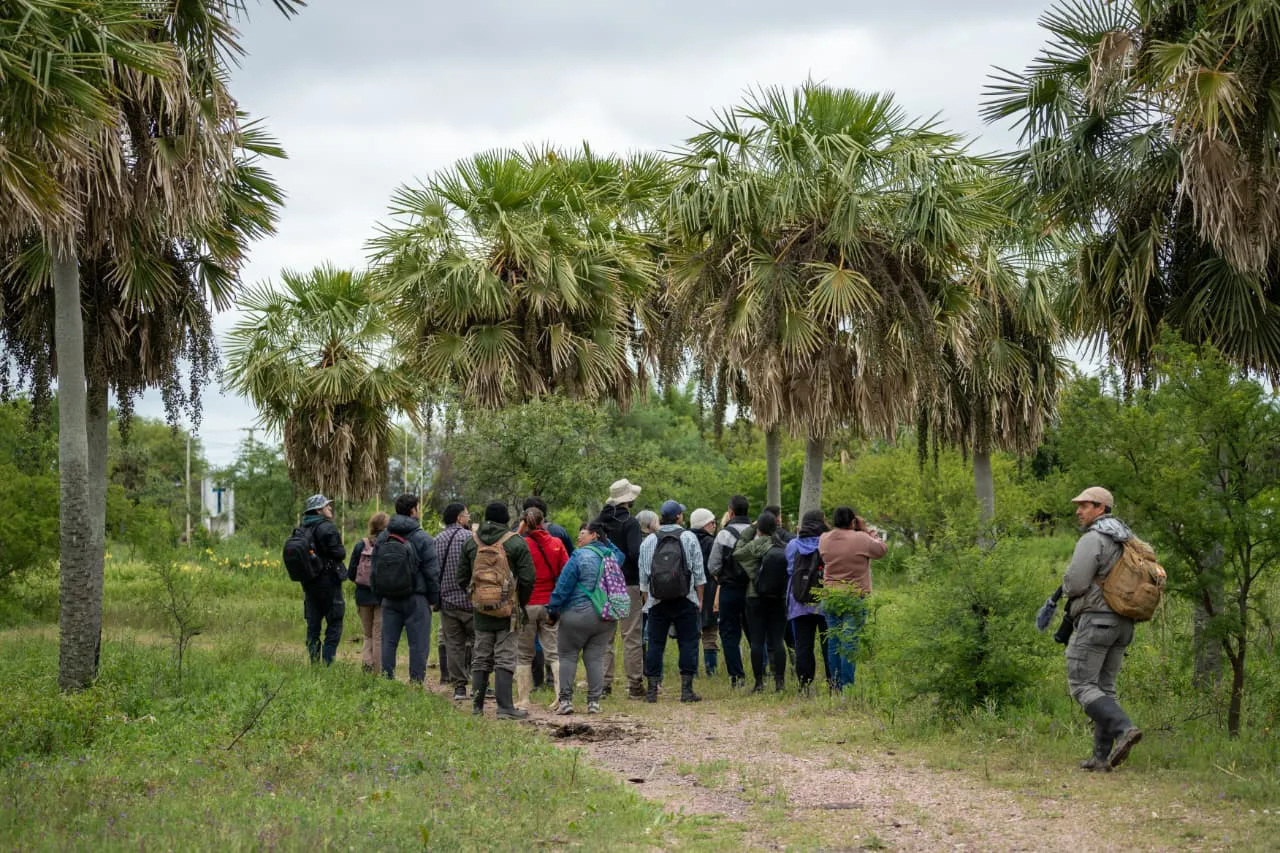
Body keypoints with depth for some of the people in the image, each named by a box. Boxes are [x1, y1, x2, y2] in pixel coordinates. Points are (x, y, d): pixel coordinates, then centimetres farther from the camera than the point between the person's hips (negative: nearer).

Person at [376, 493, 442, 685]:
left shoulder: (383, 537, 9)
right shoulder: (422, 538, -9)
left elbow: (375, 569, 15)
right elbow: (432, 572, -8)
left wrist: (380, 593, 22)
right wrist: (435, 600, 1)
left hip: (389, 598, 5)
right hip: (416, 599, -5)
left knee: (389, 642, 10)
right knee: (418, 644, -1)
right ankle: (416, 682, -3)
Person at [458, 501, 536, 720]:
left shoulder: (471, 542, 5)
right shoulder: (516, 543, -8)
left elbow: (462, 578, 9)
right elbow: (527, 578, -9)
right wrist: (521, 603, 6)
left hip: (481, 611, 4)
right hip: (508, 611, -4)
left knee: (480, 659, 13)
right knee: (505, 659, -4)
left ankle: (477, 705, 13)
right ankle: (505, 707, -9)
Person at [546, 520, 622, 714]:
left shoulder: (580, 556, -12)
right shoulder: (613, 555, 4)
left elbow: (563, 586, -11)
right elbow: (621, 556, 30)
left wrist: (553, 609, -1)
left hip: (577, 615, -5)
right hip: (607, 617, 5)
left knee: (568, 656, 5)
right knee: (595, 658, 9)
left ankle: (565, 700, 3)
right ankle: (594, 701, 6)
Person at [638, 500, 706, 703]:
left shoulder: (649, 541, 5)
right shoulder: (689, 537, 1)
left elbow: (644, 576, 8)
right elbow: (699, 572, 1)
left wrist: (646, 601, 16)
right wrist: (700, 599, 9)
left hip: (657, 601, 2)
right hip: (685, 600, -2)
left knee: (655, 644, 4)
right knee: (688, 642, 2)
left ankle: (652, 690, 3)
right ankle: (687, 689, -1)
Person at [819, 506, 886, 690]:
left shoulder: (824, 539, 2)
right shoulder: (860, 539, -12)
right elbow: (881, 549, 1)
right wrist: (867, 530, 11)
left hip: (830, 598, 5)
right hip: (855, 599, -5)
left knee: (833, 642, 10)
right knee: (850, 643, -4)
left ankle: (835, 686, 14)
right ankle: (846, 687, -5)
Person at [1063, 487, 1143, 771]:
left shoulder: (1092, 539, -12)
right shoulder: (1126, 540, 16)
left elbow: (1075, 583, -19)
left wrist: (1068, 585, 7)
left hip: (1095, 619, -9)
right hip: (1123, 624, 9)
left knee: (1082, 686, -6)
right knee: (1104, 688, 11)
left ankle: (1124, 729, -25)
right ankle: (1102, 756, 5)